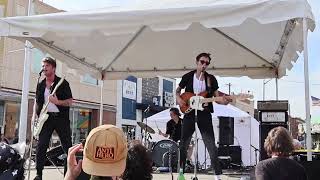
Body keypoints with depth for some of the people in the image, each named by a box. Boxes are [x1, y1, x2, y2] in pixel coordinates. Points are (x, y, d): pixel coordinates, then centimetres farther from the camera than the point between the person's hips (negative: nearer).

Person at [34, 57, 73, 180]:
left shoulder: (62, 83, -1)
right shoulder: (40, 85, 12)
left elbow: (70, 101, -4)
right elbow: (37, 102, 19)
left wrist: (57, 102, -20)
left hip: (61, 118, -3)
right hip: (46, 118, 4)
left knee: (67, 145, -1)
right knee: (41, 146, -1)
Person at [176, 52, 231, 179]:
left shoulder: (211, 79, 6)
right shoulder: (187, 77, 5)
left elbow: (216, 97, 7)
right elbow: (178, 90, 18)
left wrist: (223, 101, -15)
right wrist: (178, 98, -3)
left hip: (204, 113, 0)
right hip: (189, 113, 1)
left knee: (211, 145, -3)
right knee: (184, 144, 4)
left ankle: (218, 174, 2)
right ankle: (181, 171, 18)